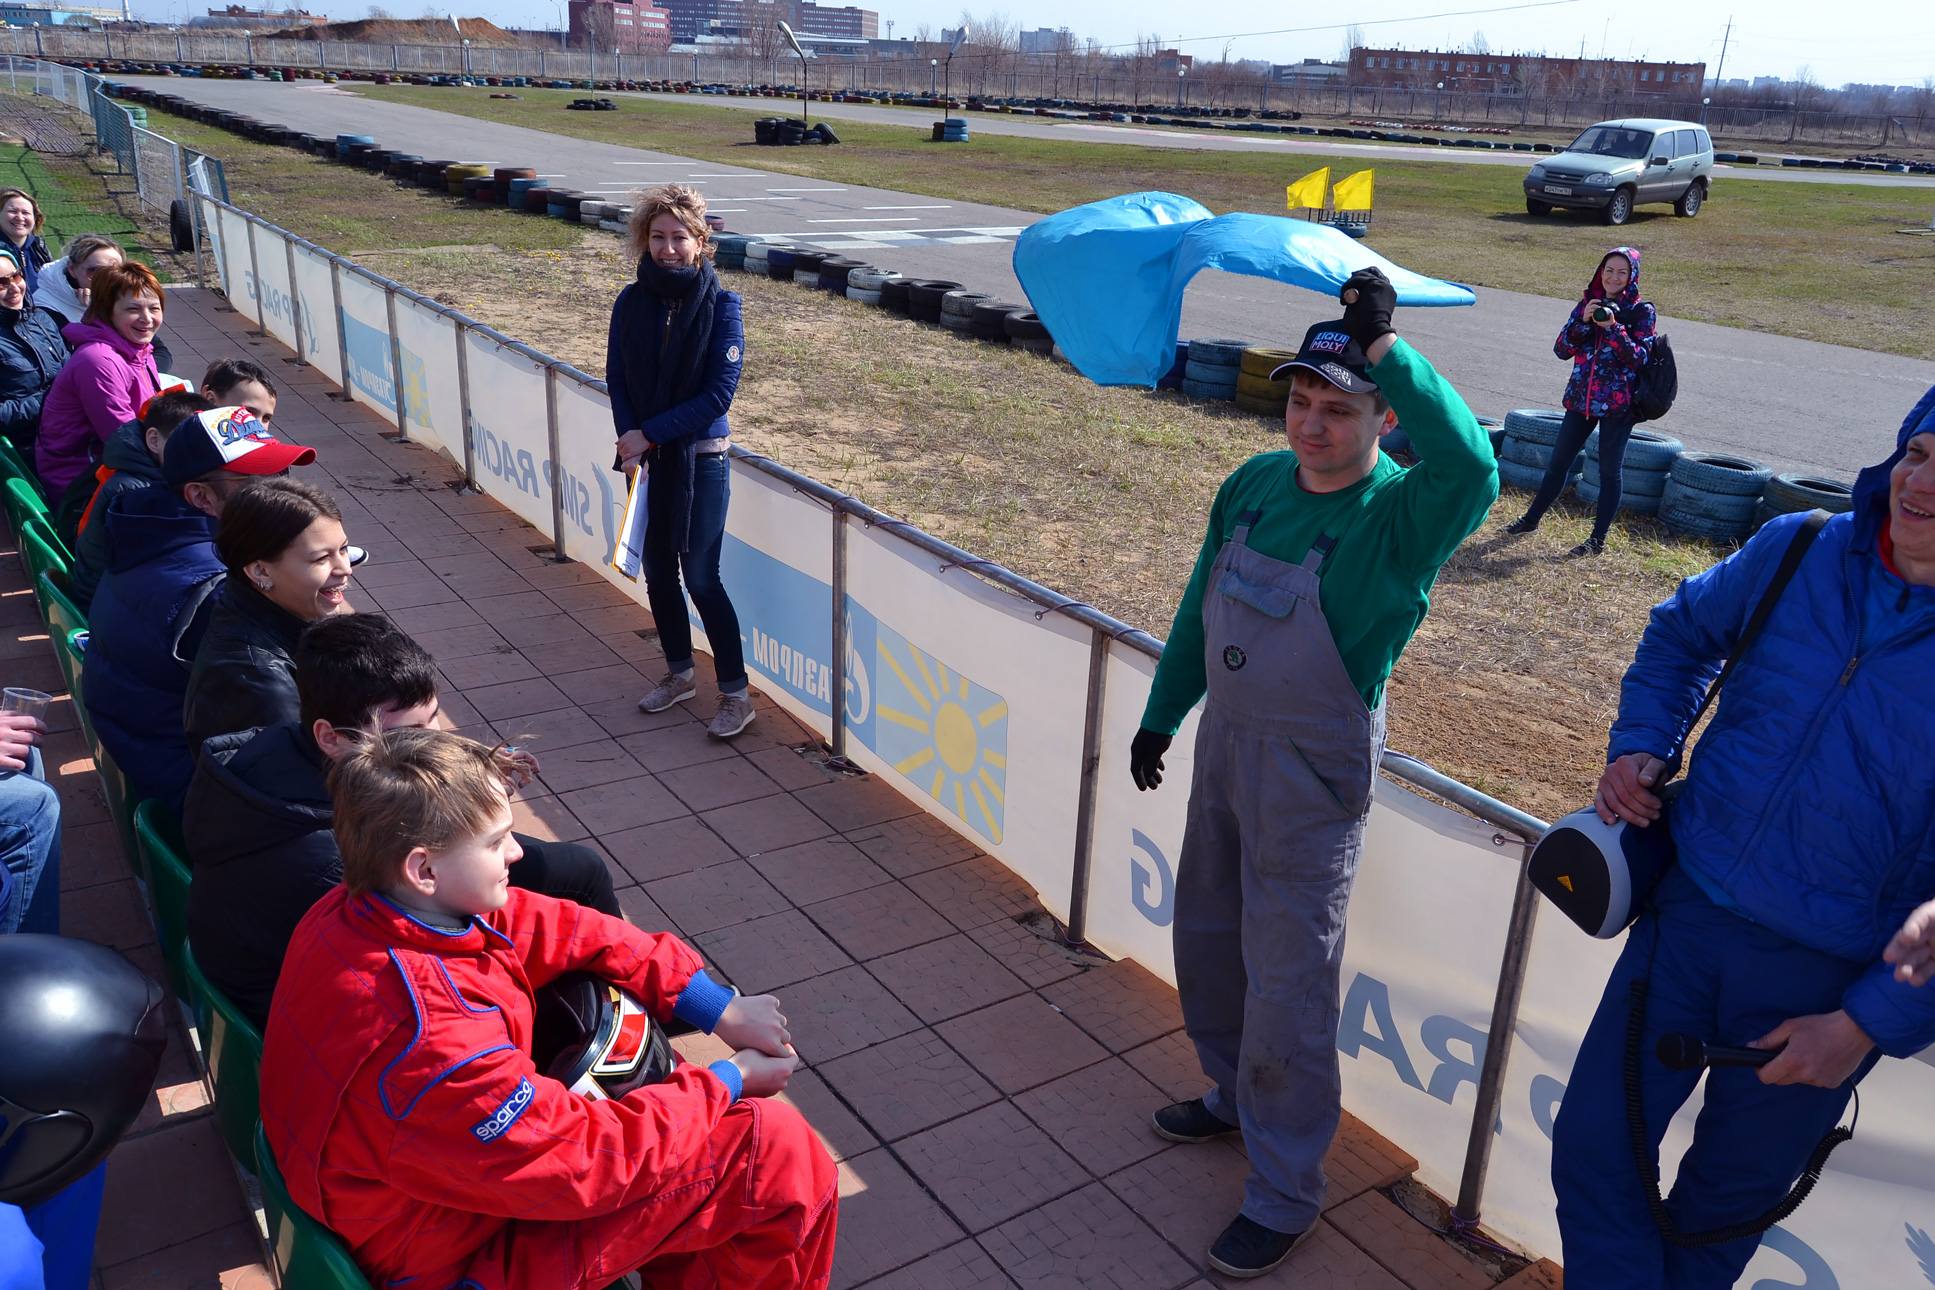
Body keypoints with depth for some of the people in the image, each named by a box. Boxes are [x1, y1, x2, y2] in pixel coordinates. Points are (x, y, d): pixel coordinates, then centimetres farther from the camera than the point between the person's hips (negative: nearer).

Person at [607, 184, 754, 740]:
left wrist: (648, 434, -16)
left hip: (700, 457, -5)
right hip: (646, 455, 5)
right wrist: (631, 444, -12)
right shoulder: (631, 302, 1)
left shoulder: (719, 305, -11)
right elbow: (617, 380, 3)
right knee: (657, 568, 13)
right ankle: (679, 673, 32)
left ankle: (736, 692, 8)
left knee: (700, 575, -5)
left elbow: (719, 393, -14)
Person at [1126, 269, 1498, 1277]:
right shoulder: (1254, 483, 0)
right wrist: (1162, 714, 16)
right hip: (1226, 741, 7)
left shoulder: (1400, 515, -19)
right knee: (1206, 936, 21)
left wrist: (1384, 344, -40)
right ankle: (1234, 1094, 47)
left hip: (1313, 773, -7)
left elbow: (1471, 469, -44)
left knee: (1288, 983, 2)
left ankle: (1285, 1190, 22)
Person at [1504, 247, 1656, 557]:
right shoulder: (1587, 304, 6)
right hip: (1581, 399, 4)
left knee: (1610, 471, 3)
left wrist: (1612, 328, -21)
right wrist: (1583, 321, -14)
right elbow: (1562, 349, 0)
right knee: (1559, 462, 13)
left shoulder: (1642, 311, -4)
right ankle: (1532, 518, 27)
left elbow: (1639, 357, -12)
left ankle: (1598, 539, 10)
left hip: (1618, 403, -4)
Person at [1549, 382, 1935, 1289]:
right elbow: (1682, 634, 14)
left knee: (1731, 1192, 19)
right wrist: (1639, 744, -1)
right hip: (1687, 916, 3)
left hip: (1829, 982, -2)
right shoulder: (1798, 553, -7)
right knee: (1594, 1148, 9)